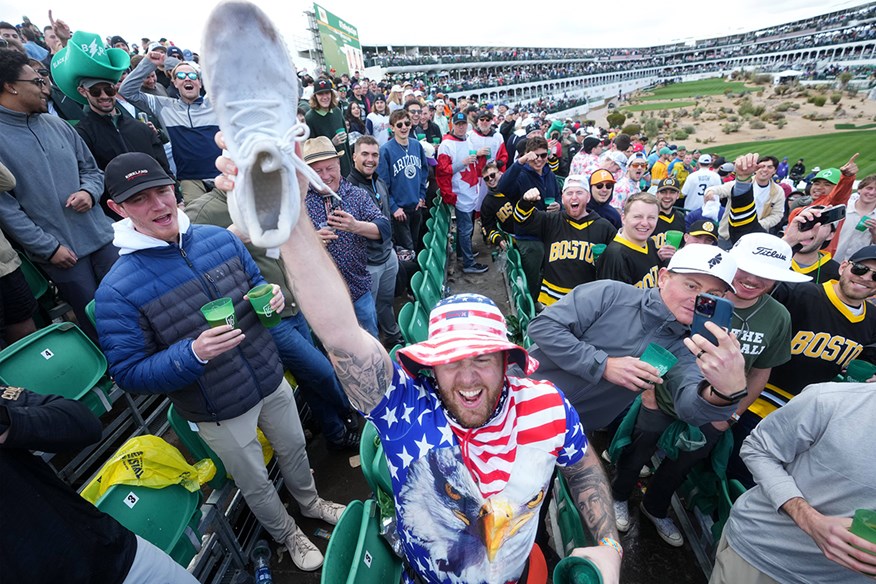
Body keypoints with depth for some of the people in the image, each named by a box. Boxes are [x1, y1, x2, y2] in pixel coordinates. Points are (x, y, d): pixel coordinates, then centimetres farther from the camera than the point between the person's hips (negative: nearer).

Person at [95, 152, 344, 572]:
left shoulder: (220, 239, -8)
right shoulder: (116, 291, -20)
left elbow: (256, 283, 7)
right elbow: (129, 374, -16)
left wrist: (272, 297, -16)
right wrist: (193, 353, -33)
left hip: (271, 380, 4)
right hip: (218, 412, -3)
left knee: (294, 450, 27)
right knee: (256, 484, 21)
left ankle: (310, 502, 58)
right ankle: (286, 534, 52)